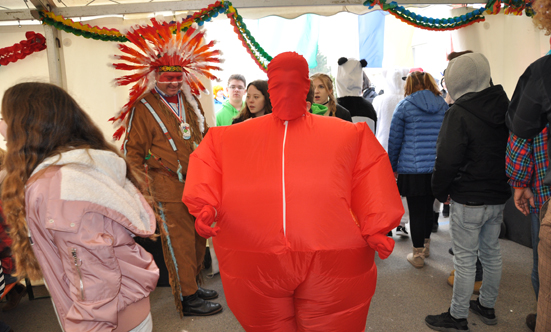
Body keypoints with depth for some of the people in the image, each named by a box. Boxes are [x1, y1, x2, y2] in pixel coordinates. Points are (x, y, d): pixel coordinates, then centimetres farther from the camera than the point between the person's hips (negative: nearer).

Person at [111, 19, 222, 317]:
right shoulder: (143, 107, -7)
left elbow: (203, 135, 21)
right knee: (179, 239, 2)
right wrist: (143, 183, -7)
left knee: (198, 236, 14)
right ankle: (187, 298, 16)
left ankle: (191, 283, 34)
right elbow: (133, 150, -3)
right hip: (169, 184, -6)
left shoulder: (190, 99, 11)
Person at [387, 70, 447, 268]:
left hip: (413, 168, -4)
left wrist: (392, 166, 9)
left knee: (416, 211, 2)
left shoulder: (405, 105, -2)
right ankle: (425, 246, 34)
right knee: (428, 207, 18)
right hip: (437, 168, 5)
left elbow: (395, 140, -1)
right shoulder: (443, 105, 10)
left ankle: (417, 254, 12)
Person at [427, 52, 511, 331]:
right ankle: (487, 307, 36)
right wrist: (503, 183, 21)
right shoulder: (505, 106, 6)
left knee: (465, 259, 2)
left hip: (468, 200, -8)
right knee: (491, 253, 19)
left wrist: (440, 192, -4)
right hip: (498, 196, 8)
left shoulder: (459, 112, -18)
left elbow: (447, 160, -19)